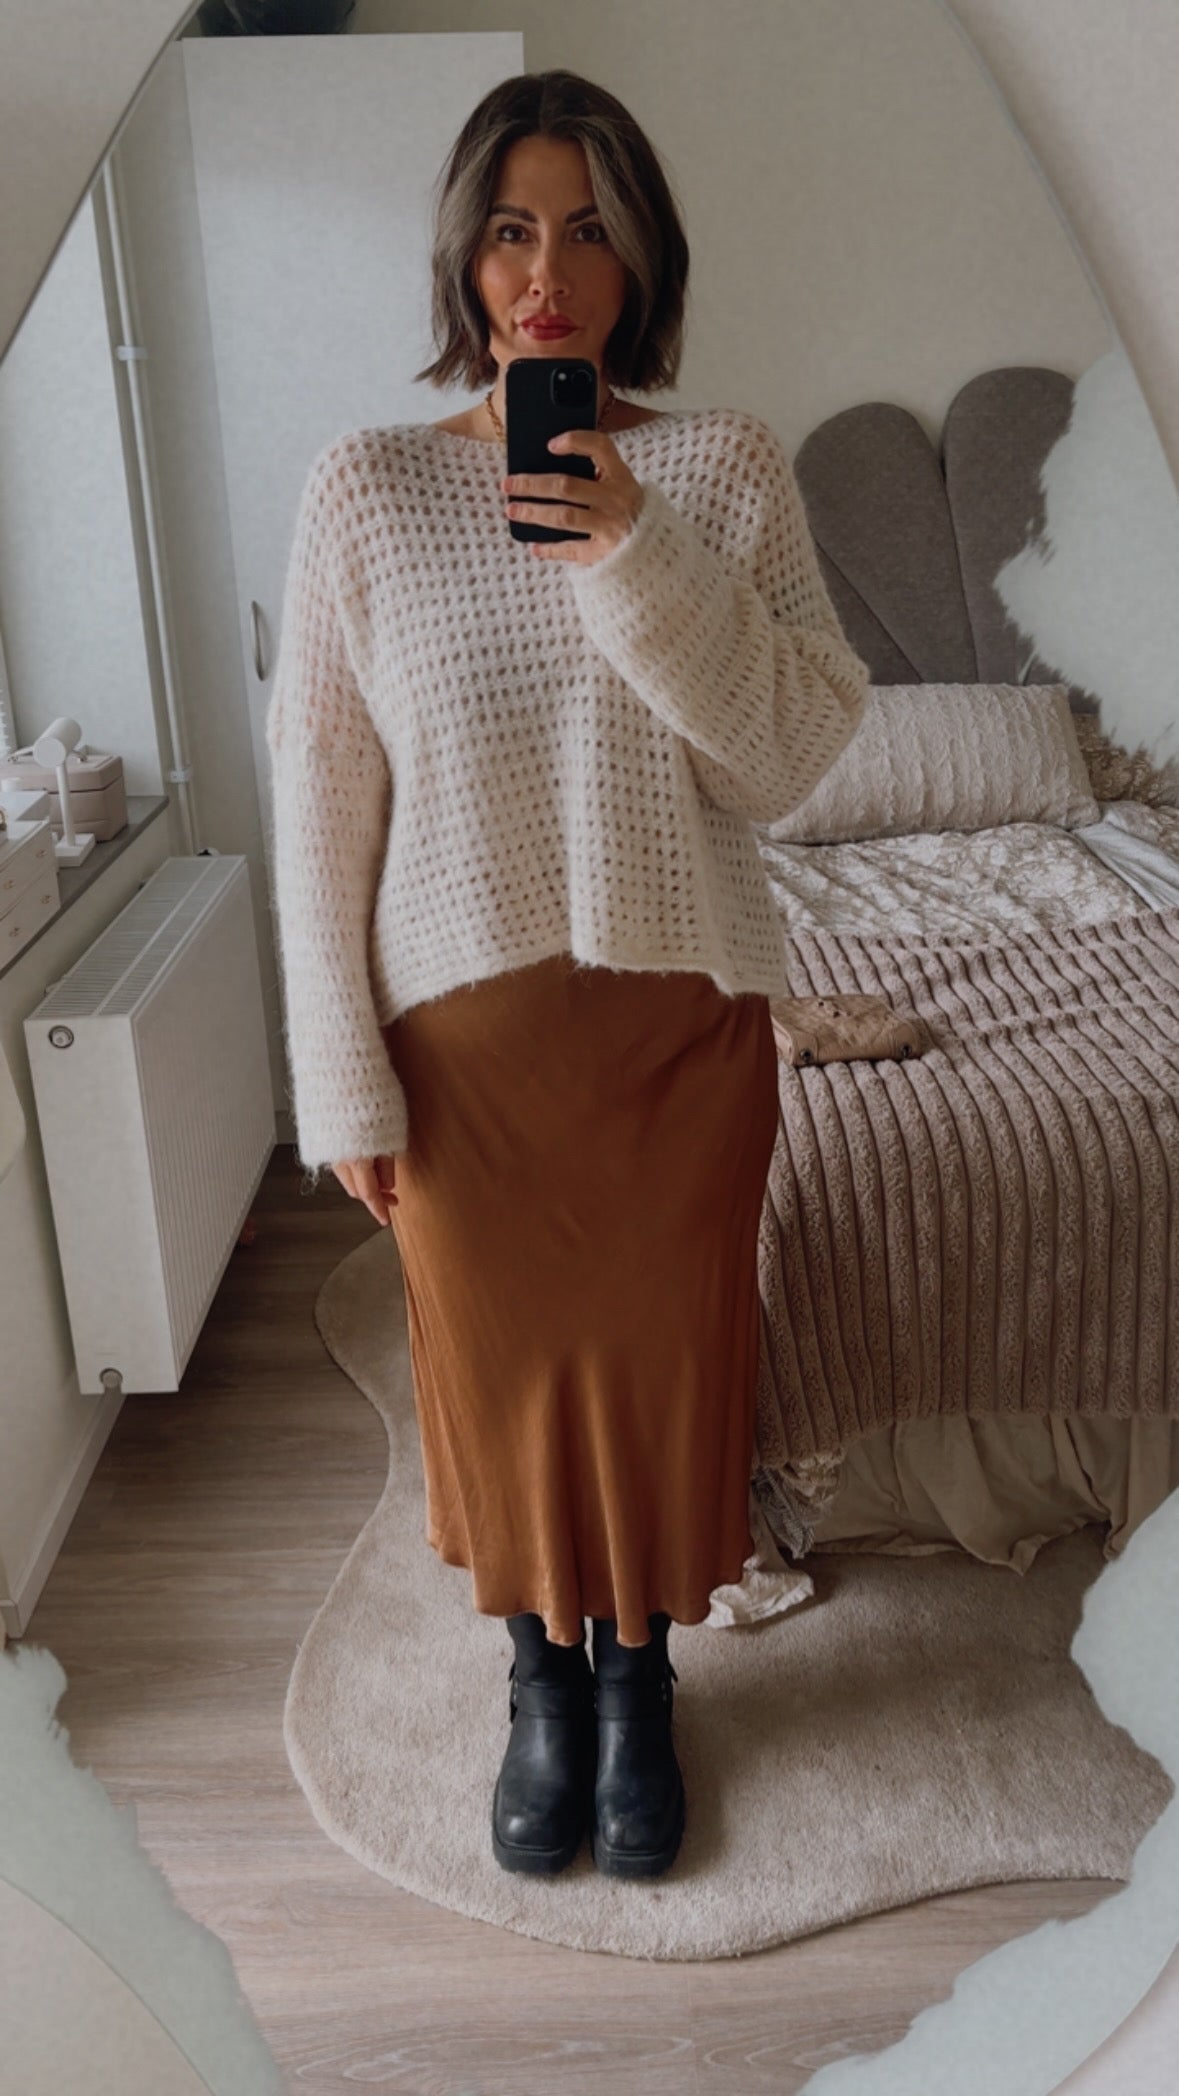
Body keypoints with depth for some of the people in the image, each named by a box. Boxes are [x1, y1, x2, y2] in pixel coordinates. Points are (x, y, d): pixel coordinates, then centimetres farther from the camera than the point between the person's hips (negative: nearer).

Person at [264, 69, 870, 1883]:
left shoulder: (729, 472, -2)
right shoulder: (366, 488, -3)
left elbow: (791, 760, -10)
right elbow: (322, 806, -4)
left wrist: (640, 554, -22)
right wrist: (345, 1083, -6)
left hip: (684, 1018, 1)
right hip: (466, 1033, 0)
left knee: (663, 1361, 13)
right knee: (504, 1365, 14)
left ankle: (640, 1685, 41)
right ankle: (544, 1684, 42)